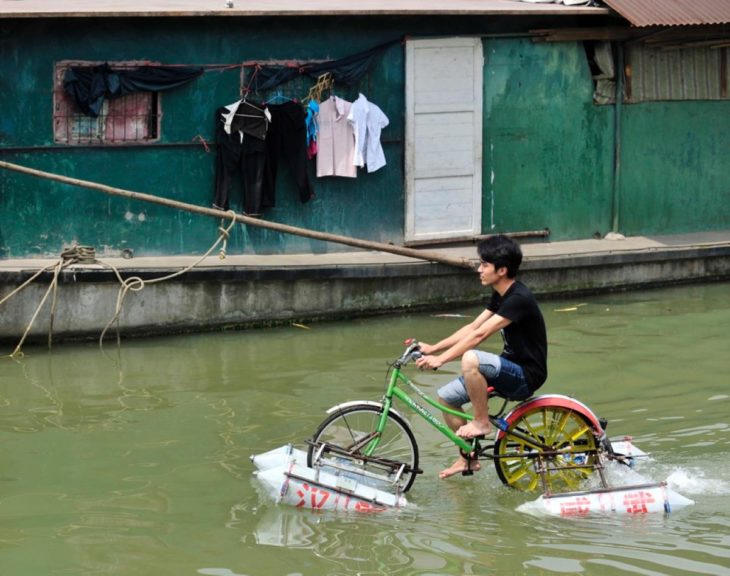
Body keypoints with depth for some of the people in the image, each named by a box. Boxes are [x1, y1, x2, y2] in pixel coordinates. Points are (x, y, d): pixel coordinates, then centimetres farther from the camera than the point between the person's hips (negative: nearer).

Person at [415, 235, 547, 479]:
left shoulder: (519, 299, -22)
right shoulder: (500, 295, 9)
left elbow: (479, 335, -27)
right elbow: (472, 328, 11)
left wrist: (441, 359, -27)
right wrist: (433, 348, 4)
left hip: (526, 377, -10)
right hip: (510, 372, 10)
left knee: (471, 359, -34)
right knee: (446, 396, 6)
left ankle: (481, 422, -15)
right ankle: (468, 459, 20)